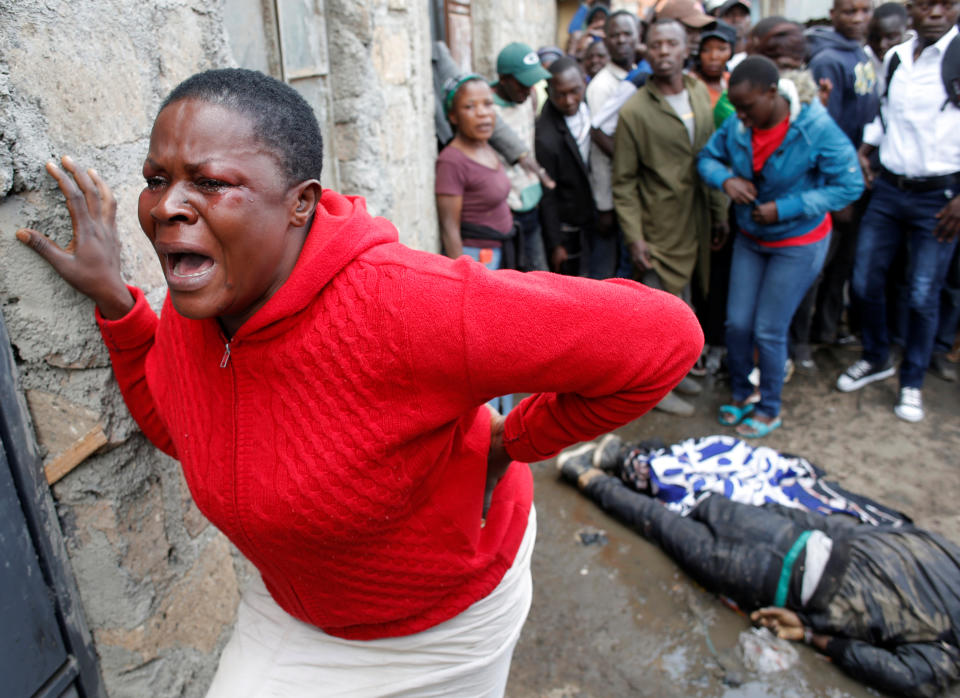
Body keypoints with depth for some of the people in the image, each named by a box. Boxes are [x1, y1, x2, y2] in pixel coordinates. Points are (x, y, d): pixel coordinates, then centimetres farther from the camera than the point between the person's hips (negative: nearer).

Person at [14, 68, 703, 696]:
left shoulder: (401, 306, -39)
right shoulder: (192, 310, -16)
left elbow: (661, 336, -36)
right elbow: (173, 425, 4)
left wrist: (511, 445, -23)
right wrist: (112, 297, -8)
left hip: (448, 616, -4)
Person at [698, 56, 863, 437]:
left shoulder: (817, 129, -22)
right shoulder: (736, 127, -11)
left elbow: (849, 186, -18)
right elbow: (708, 157, 6)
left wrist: (784, 209, -24)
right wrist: (726, 179, -17)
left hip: (798, 244, -4)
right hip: (750, 238, 4)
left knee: (768, 331, 0)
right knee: (737, 323, 5)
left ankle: (769, 409, 22)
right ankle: (742, 393, 30)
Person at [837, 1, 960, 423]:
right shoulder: (894, 59, 8)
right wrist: (865, 148, 9)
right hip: (887, 188, 5)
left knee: (922, 295, 2)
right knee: (865, 282, 8)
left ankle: (912, 381, 22)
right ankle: (876, 359, 32)